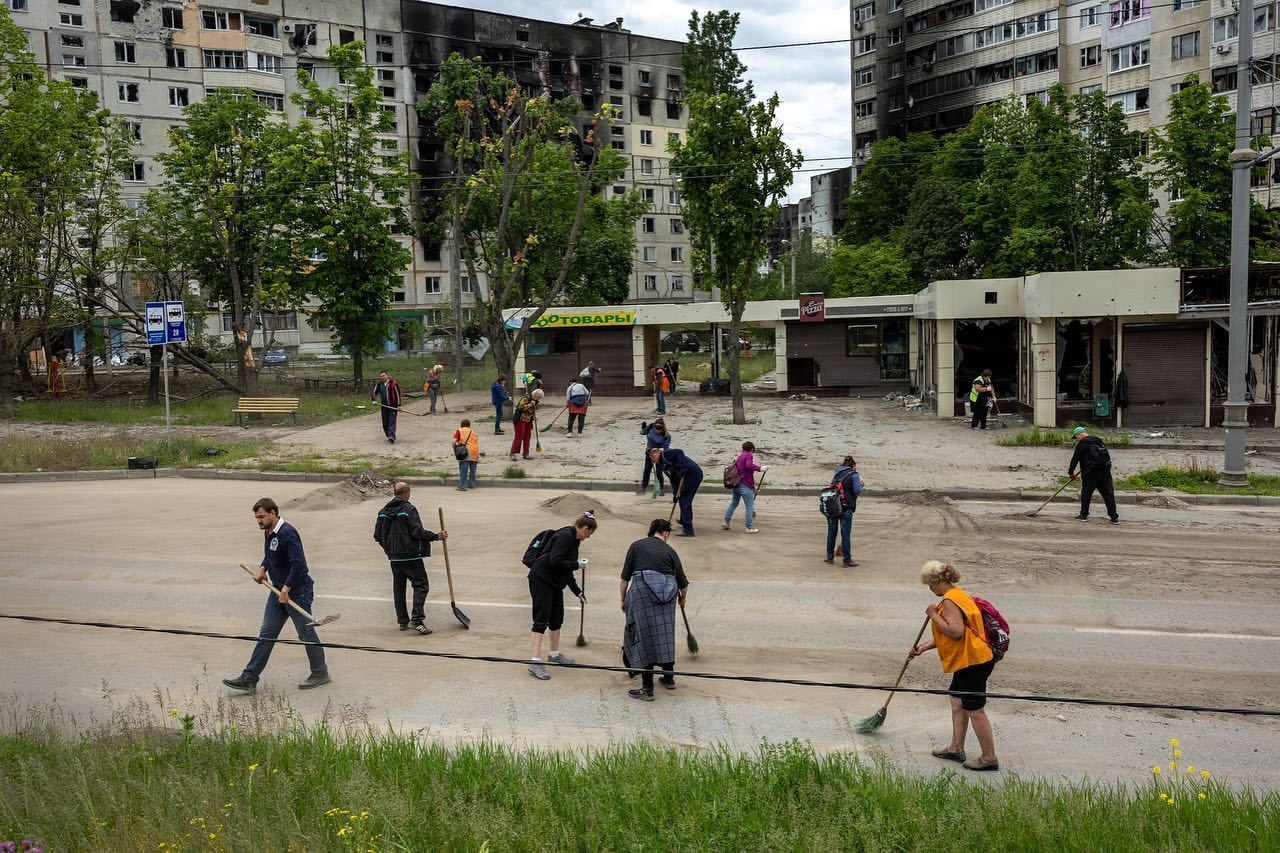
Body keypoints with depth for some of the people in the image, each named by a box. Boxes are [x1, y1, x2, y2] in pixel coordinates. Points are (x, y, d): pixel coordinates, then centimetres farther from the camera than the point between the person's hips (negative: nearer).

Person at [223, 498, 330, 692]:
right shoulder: (268, 533, 9)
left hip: (297, 591, -9)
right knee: (266, 634, 7)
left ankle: (320, 673, 18)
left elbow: (299, 564, -27)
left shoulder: (287, 533, -21)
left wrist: (286, 589, -25)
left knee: (306, 633, 3)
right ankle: (249, 679, 8)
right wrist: (263, 568, 9)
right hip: (278, 590, 9)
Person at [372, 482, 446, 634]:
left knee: (398, 587, 14)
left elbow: (377, 536, 11)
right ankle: (417, 620, -13)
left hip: (393, 557, 7)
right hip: (411, 556, -6)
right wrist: (437, 536, -9)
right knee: (421, 585, -2)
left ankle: (402, 621, 18)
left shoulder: (383, 511, 8)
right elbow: (417, 531, -18)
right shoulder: (409, 509, -12)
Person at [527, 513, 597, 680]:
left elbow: (566, 569, 20)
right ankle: (535, 661, -14)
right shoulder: (564, 536, -17)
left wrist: (578, 591, 21)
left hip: (555, 583, 10)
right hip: (541, 580, -10)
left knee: (557, 619, 17)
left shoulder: (573, 539, 13)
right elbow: (555, 561, -26)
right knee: (541, 620, -12)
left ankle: (555, 654, 33)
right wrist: (577, 564, -17)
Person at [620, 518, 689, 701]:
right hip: (666, 594, 2)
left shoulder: (636, 546, 11)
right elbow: (683, 583, 17)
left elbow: (625, 577, 6)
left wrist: (623, 600, 16)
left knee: (644, 637, 1)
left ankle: (647, 689, 1)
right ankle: (669, 677, 32)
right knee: (665, 634, 18)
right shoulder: (669, 551, 14)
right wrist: (682, 598, 36)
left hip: (642, 591, -2)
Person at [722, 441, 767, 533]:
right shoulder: (749, 456, -8)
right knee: (750, 506, -2)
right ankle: (749, 527, 0)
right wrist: (760, 468, -25)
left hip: (736, 484, 9)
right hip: (745, 485, -9)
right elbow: (749, 465, -27)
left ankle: (726, 523, 23)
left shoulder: (740, 456, 19)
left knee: (733, 503, 19)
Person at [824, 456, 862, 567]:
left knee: (831, 531, 14)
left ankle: (830, 557, 22)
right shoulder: (854, 474, -3)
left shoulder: (837, 473, 15)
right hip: (846, 507, -5)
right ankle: (847, 560, 5)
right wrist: (860, 485, 11)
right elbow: (857, 491, -10)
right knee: (845, 533, 0)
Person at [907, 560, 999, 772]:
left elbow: (955, 631, -28)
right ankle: (956, 748, 25)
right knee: (957, 702, 17)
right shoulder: (959, 595, 16)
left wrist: (934, 615, -16)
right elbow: (947, 634, 21)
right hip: (968, 660, 11)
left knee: (975, 711, -1)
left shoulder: (950, 601, -17)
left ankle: (989, 758, 8)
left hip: (972, 661, -11)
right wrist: (923, 647, 19)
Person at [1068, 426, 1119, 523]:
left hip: (1091, 473, -6)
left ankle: (1084, 515, 13)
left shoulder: (1081, 444, -5)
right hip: (1105, 471, 6)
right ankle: (1114, 517, 4)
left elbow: (1075, 459, -4)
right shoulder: (1099, 440, 16)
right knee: (1108, 493, 5)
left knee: (1086, 493, 9)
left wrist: (1071, 472, 8)